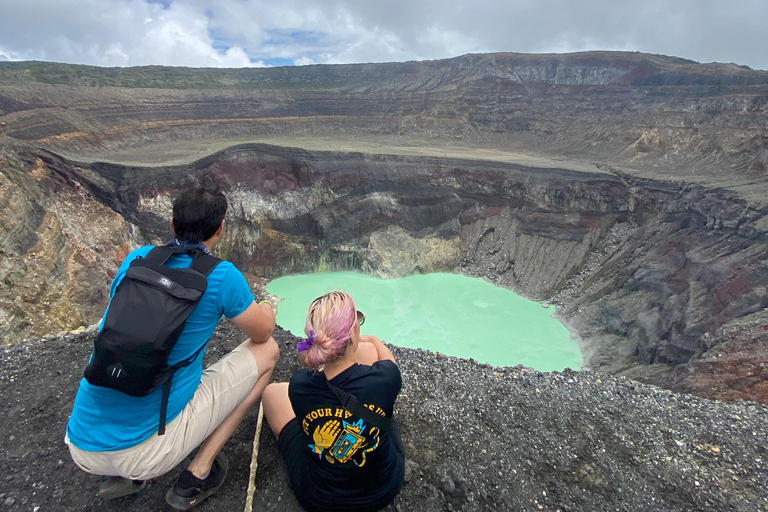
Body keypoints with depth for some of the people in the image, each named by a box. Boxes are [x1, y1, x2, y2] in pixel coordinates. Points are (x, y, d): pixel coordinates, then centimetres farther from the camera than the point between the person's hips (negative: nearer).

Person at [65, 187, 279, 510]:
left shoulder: (136, 259, 2)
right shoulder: (221, 276, -15)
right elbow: (262, 333, 2)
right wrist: (266, 308, 25)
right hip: (146, 451, -6)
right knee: (266, 351, 3)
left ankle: (119, 476, 19)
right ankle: (196, 477, 7)